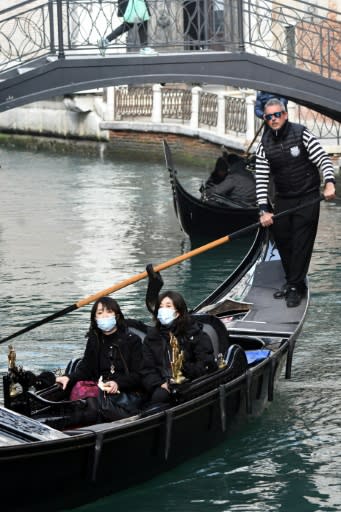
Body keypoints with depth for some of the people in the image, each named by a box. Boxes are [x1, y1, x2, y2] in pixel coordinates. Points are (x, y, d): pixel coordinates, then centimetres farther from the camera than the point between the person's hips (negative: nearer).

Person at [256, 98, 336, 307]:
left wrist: (329, 183, -29)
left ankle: (296, 287, -1)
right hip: (283, 199, 5)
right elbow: (261, 180, -1)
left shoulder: (301, 134, -11)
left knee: (301, 243, -6)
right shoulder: (264, 145, 0)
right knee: (282, 240, 8)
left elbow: (323, 159, -12)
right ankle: (292, 281, 24)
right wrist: (264, 210, -9)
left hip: (307, 197, -5)